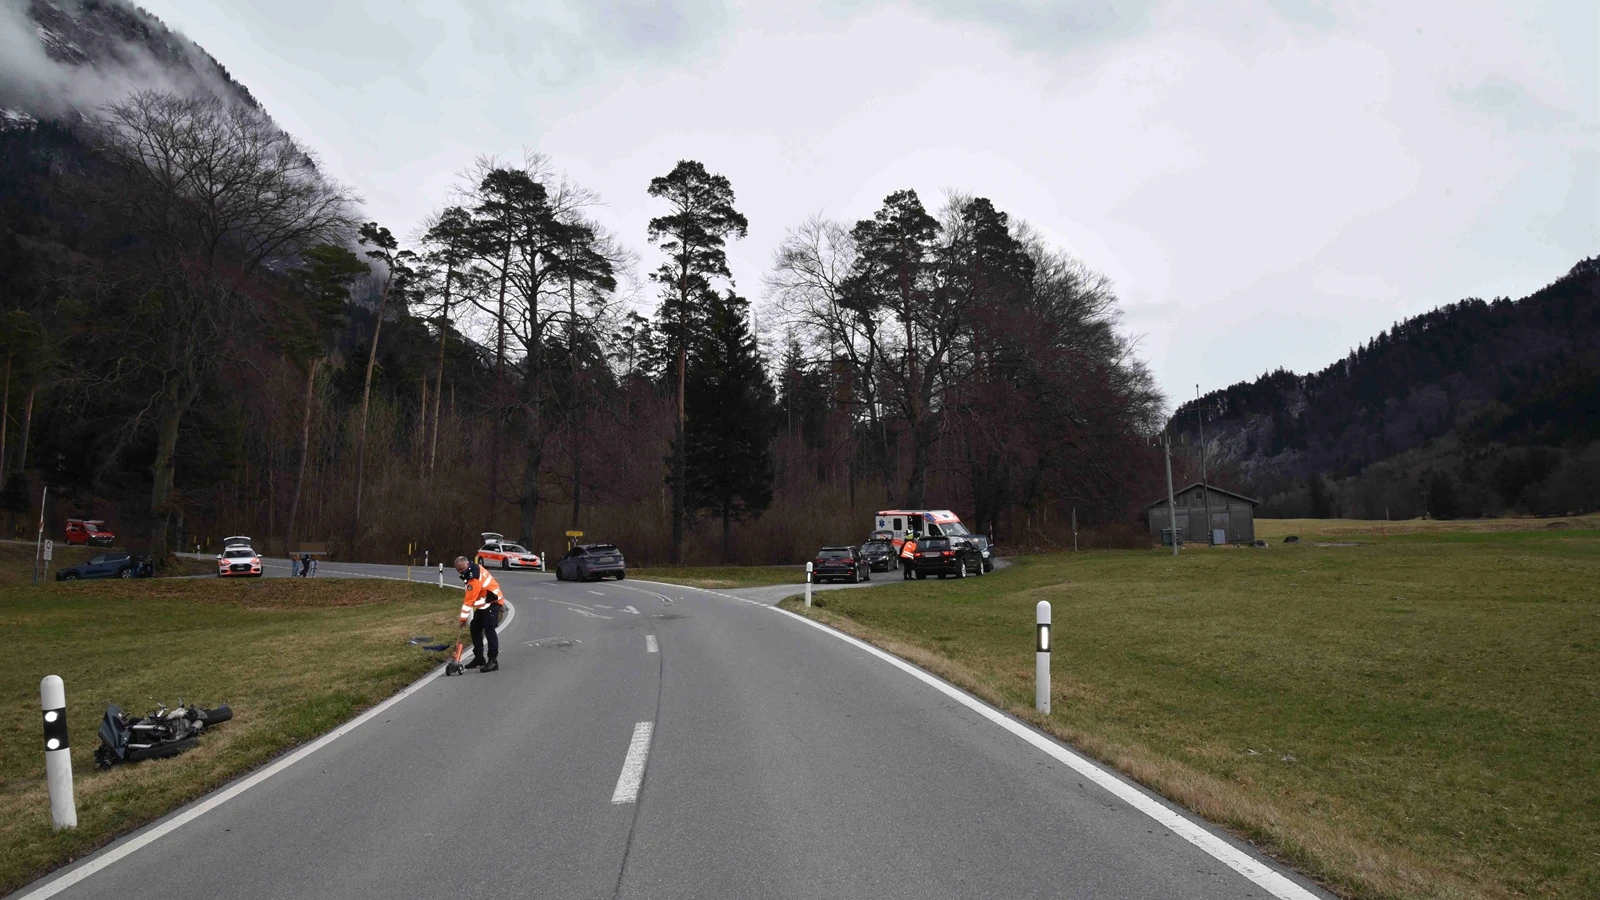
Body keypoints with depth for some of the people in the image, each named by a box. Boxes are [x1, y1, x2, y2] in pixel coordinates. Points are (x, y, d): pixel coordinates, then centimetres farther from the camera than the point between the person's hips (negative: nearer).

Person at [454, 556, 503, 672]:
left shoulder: (474, 579, -28)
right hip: (483, 603, 11)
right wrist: (466, 598, 12)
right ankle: (479, 657, 21)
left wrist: (463, 619, -27)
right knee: (475, 628, 12)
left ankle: (493, 659, -25)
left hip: (492, 602, -11)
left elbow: (469, 601, -29)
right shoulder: (474, 568, 1)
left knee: (488, 628, -23)